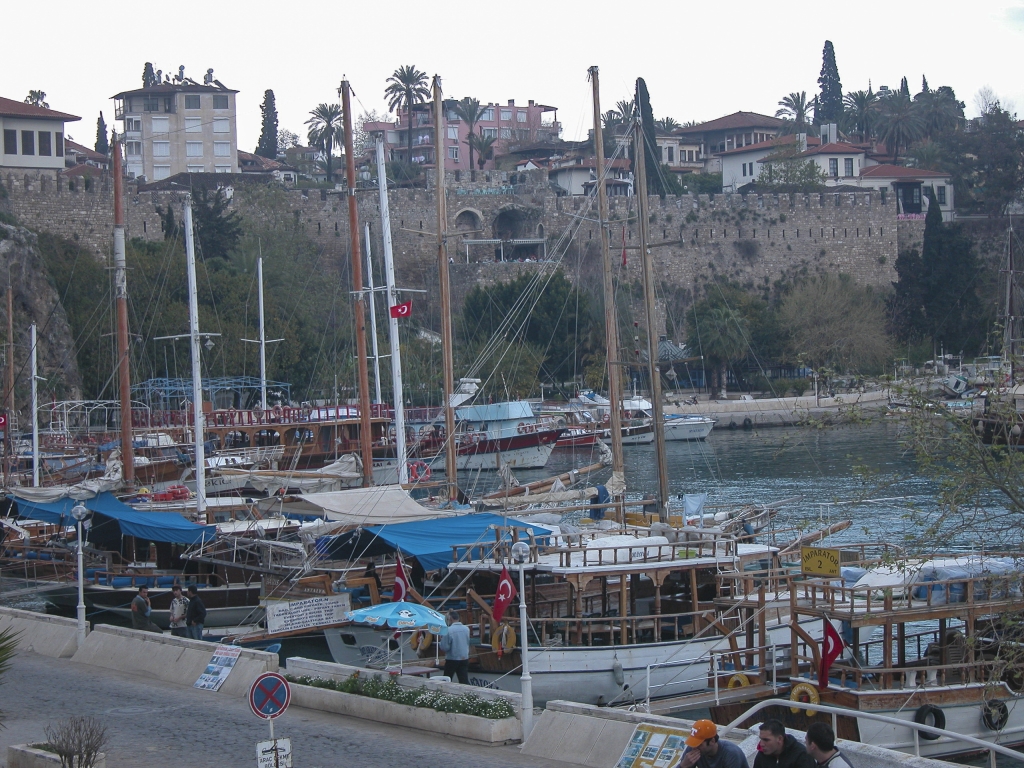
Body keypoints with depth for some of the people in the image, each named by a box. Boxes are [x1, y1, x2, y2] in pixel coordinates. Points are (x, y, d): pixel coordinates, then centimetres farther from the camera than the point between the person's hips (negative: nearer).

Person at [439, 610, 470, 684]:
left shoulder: (448, 630, -17)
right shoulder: (466, 629, 0)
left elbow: (444, 647, -15)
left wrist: (442, 639, 1)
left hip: (452, 659, -4)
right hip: (464, 659, 4)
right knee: (464, 681, 1)